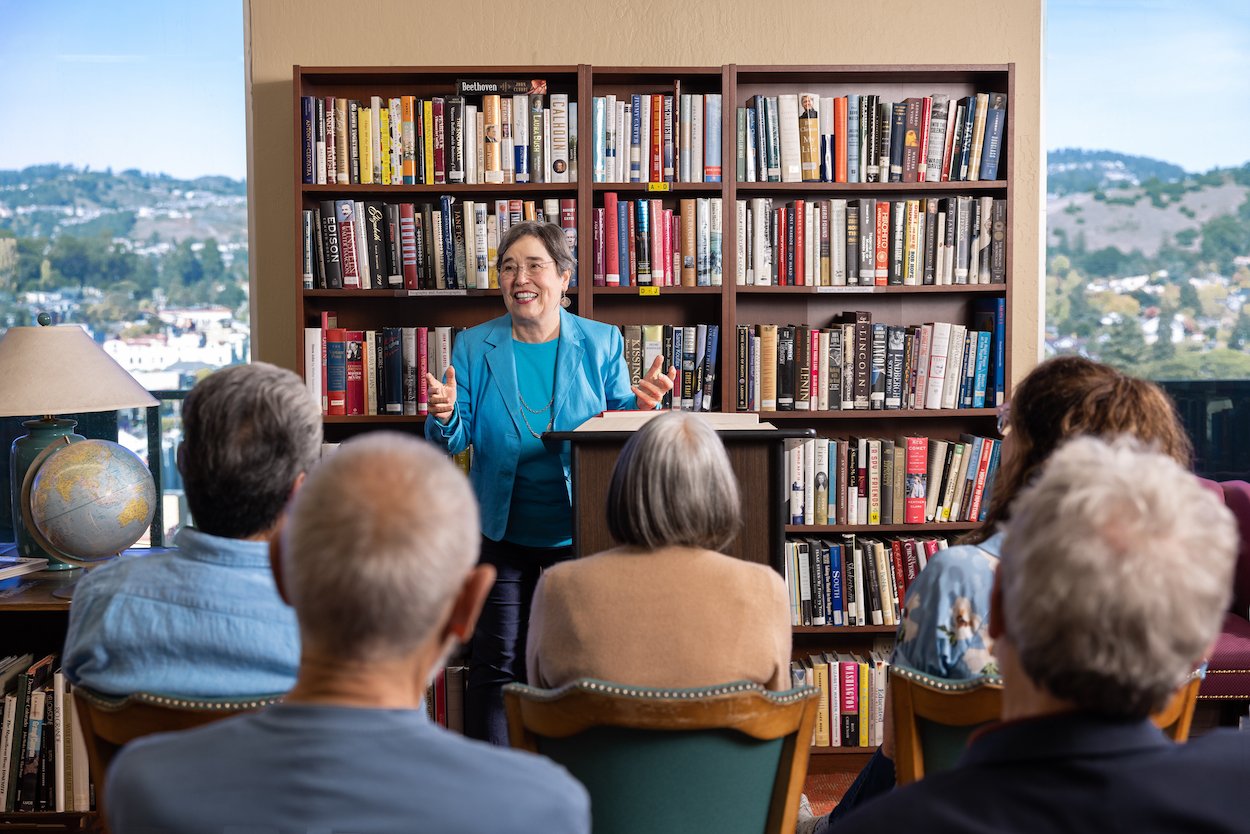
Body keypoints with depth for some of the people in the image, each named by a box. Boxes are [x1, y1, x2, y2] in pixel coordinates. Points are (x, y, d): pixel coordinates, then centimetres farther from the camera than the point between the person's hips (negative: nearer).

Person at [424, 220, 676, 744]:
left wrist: (642, 406, -22)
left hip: (581, 531, 0)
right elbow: (454, 443, -3)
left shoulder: (601, 342, -1)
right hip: (503, 534, 0)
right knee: (496, 668, 2)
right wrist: (444, 417, -25)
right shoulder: (474, 347, 0)